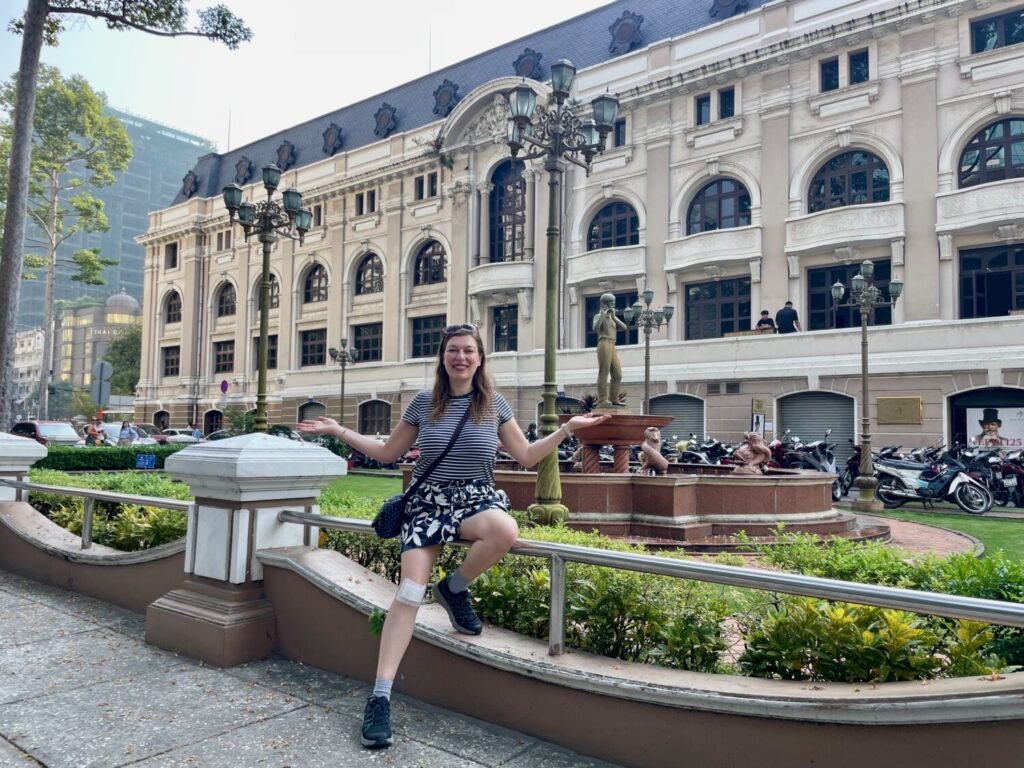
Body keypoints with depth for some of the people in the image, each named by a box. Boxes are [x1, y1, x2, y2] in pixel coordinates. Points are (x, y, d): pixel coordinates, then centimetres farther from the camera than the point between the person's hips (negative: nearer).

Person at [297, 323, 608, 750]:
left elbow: (527, 457, 10)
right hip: (428, 500, 0)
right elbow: (387, 453, 13)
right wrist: (338, 431, 7)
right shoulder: (425, 403, 5)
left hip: (476, 498, 0)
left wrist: (567, 428, 0)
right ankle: (380, 696, -13)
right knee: (410, 590, -18)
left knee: (505, 530, -36)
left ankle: (454, 588, -7)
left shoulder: (494, 404, 5)